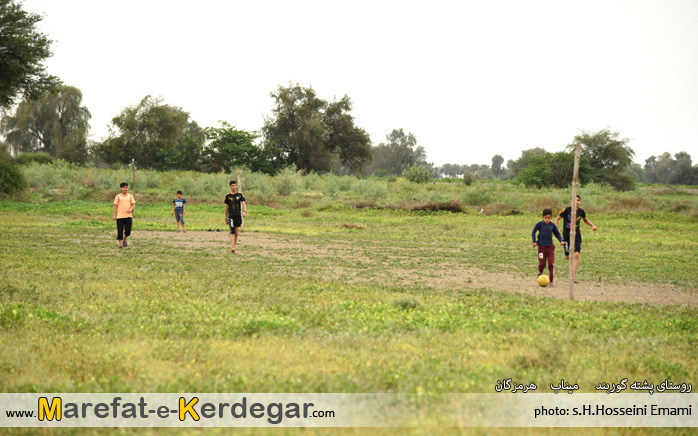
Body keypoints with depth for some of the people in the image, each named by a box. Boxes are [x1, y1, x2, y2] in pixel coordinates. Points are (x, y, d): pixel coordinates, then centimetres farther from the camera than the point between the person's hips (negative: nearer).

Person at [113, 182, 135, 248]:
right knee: (120, 230, -4)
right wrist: (114, 215, -2)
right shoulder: (118, 196, 5)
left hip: (128, 215, 1)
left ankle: (125, 239, 20)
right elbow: (115, 205, 5)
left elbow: (133, 204, 7)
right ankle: (120, 244, 3)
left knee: (128, 229, -8)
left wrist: (131, 209, -16)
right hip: (120, 216, -1)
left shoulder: (130, 196, 10)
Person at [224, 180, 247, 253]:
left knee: (236, 233, 7)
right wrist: (226, 218, 11)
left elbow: (243, 203, -4)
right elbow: (226, 207, 10)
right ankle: (232, 248, -23)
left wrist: (245, 211, -24)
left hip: (238, 216, 2)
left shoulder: (240, 195, 7)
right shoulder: (228, 196, 5)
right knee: (232, 232, -15)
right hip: (231, 216, -2)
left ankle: (234, 247, 16)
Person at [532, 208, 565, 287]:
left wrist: (561, 241, 2)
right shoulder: (540, 224, -6)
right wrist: (534, 241, -8)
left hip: (550, 247, 2)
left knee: (551, 264, -6)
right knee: (542, 264, -5)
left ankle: (551, 281, 0)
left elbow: (557, 233, 16)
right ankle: (540, 273, 30)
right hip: (542, 247, -2)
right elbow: (533, 232, 2)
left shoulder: (552, 225, 2)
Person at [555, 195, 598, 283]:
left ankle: (573, 275, -11)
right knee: (568, 257, 1)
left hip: (577, 235, 2)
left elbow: (585, 220, 22)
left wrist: (592, 225, 6)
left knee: (576, 255, -13)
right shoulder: (566, 210, -10)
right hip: (567, 235, -2)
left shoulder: (581, 212, 0)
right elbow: (557, 219, -2)